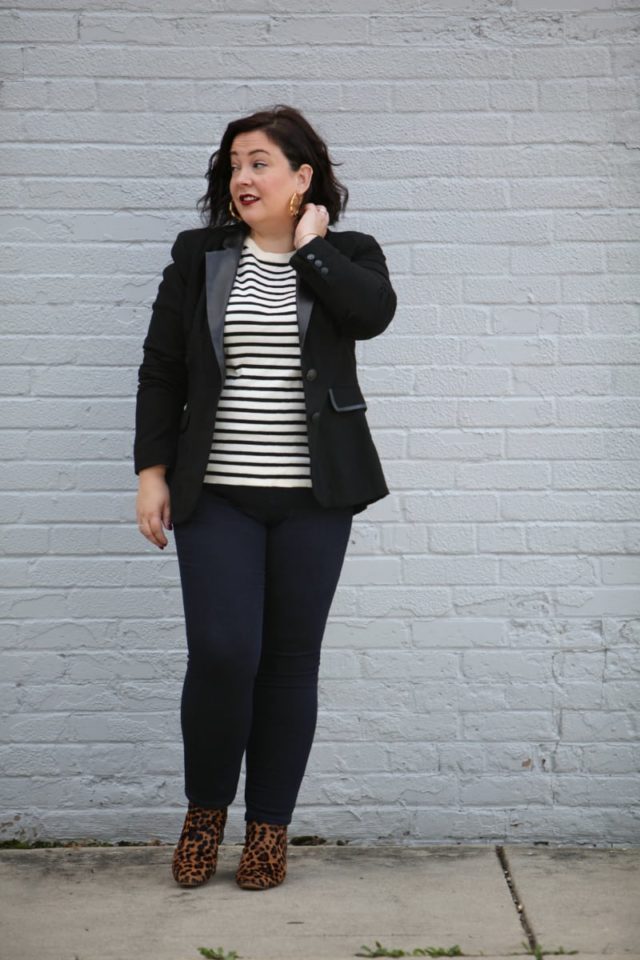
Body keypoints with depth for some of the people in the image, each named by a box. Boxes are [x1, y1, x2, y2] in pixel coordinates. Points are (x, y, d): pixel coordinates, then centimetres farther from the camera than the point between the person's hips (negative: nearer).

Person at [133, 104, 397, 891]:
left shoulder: (348, 255, 6)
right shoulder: (199, 256, 7)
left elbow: (374, 312, -18)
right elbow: (160, 369, 7)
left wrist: (309, 245, -8)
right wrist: (151, 471, 1)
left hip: (314, 496, 0)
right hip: (216, 494, 0)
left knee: (291, 659, 4)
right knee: (222, 653, -8)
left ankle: (270, 826, 17)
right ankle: (204, 809, 16)